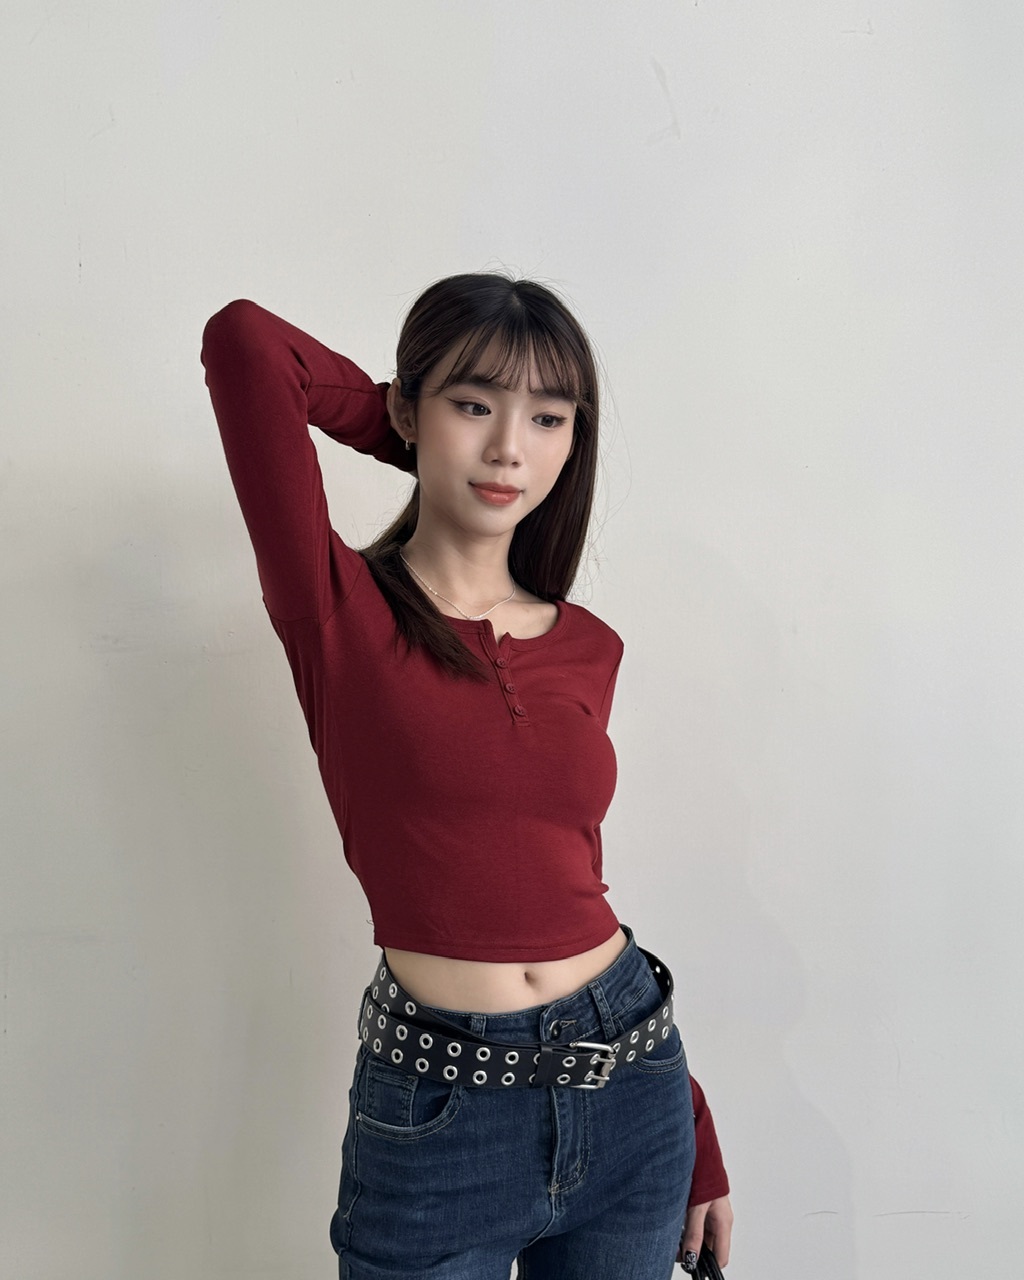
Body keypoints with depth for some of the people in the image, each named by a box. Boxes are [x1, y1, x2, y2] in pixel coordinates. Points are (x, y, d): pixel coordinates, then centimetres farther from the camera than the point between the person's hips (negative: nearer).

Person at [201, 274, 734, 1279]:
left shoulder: (586, 649, 3)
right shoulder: (339, 612, -10)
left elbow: (572, 883, 8)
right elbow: (243, 339, -18)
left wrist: (697, 1146, 11)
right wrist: (419, 432, -1)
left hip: (628, 1091, 5)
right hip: (435, 1113, -4)